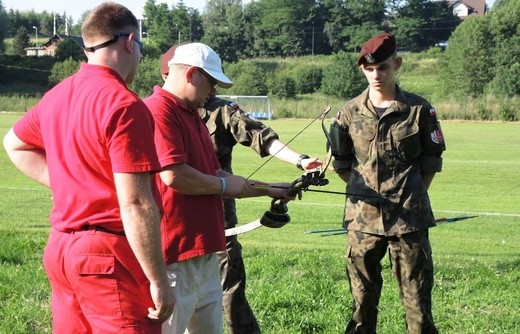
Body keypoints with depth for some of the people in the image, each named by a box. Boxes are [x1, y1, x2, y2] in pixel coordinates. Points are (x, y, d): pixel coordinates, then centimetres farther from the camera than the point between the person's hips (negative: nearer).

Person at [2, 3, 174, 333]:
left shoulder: (57, 96, 10)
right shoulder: (124, 105, -15)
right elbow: (135, 205, -20)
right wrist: (159, 280, -15)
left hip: (60, 246, 9)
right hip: (109, 254, -9)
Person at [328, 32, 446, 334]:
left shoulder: (419, 110, -2)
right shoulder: (351, 113, 2)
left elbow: (431, 162, 6)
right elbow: (340, 163, 13)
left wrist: (412, 196, 1)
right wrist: (365, 189, 5)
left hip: (409, 218, -2)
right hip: (363, 218, 2)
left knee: (417, 298, 2)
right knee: (363, 298, 10)